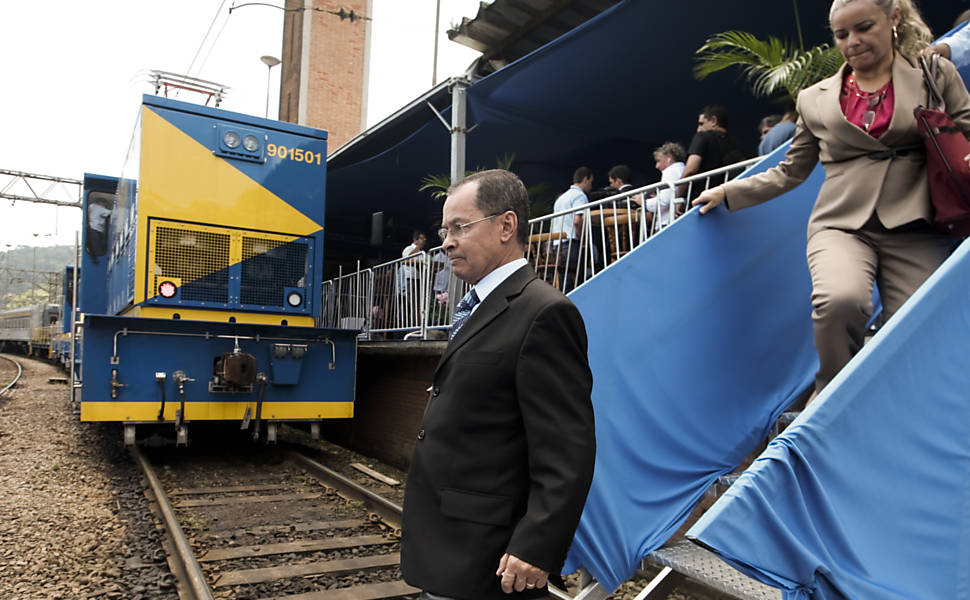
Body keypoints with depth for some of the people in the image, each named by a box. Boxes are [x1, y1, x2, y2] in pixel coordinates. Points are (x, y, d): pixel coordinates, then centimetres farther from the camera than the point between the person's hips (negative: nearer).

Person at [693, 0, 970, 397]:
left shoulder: (937, 75, 14)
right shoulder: (815, 99, 17)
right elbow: (790, 172, 22)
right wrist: (727, 192, 15)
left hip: (913, 229, 1)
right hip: (841, 226, 0)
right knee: (840, 300, -32)